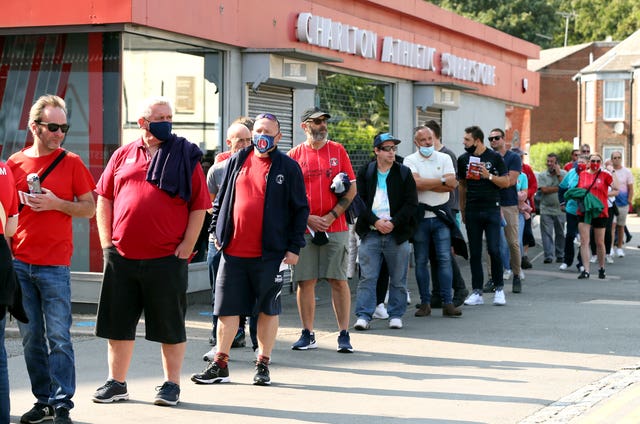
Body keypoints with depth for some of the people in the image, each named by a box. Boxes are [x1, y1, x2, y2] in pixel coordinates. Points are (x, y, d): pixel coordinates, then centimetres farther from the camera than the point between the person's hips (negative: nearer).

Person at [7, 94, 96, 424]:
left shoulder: (71, 162, 1)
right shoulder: (15, 162, 8)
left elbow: (89, 208, 2)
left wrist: (56, 203, -13)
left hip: (54, 264, -3)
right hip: (19, 263, 3)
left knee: (58, 337, -5)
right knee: (31, 338, 7)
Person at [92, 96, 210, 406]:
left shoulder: (186, 157, 2)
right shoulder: (123, 155, 9)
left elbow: (199, 207, 0)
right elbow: (104, 199, 11)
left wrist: (186, 247, -7)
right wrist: (107, 242, 3)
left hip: (166, 259, -3)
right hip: (121, 256, 3)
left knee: (170, 325, 5)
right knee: (117, 323, 10)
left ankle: (171, 385, 17)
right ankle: (116, 383, 22)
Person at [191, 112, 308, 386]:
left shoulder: (288, 167, -1)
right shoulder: (237, 161, 10)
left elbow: (300, 209, 0)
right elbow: (221, 199, 17)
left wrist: (294, 247, -4)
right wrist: (217, 232, 10)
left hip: (269, 253, -3)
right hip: (233, 250, 3)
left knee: (268, 309, 6)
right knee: (227, 308, 6)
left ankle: (263, 365, 17)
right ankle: (220, 365, 14)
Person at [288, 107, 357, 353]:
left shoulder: (338, 150, 7)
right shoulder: (294, 155, 5)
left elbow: (351, 190, 4)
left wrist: (331, 216, -6)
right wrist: (308, 218, -8)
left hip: (335, 228, 0)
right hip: (304, 229, 0)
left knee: (339, 280, -1)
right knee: (305, 281, 3)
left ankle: (344, 335, 4)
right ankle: (308, 335, 12)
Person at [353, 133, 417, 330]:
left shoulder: (404, 173, 6)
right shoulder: (365, 173, 6)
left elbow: (411, 203, 0)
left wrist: (393, 222, -12)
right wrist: (376, 221, -13)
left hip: (397, 234, 1)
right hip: (371, 233, -1)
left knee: (398, 279, 6)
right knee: (367, 277, -4)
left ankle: (395, 315, 16)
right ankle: (363, 315, -2)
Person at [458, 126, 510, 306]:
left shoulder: (495, 157, 1)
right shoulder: (463, 159, 10)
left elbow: (506, 182, 1)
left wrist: (489, 176, -15)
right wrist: (462, 211, 14)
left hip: (492, 209, -3)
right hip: (472, 211, 3)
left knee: (494, 250, -8)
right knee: (474, 253, 4)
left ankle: (499, 288, 6)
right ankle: (477, 292, 9)